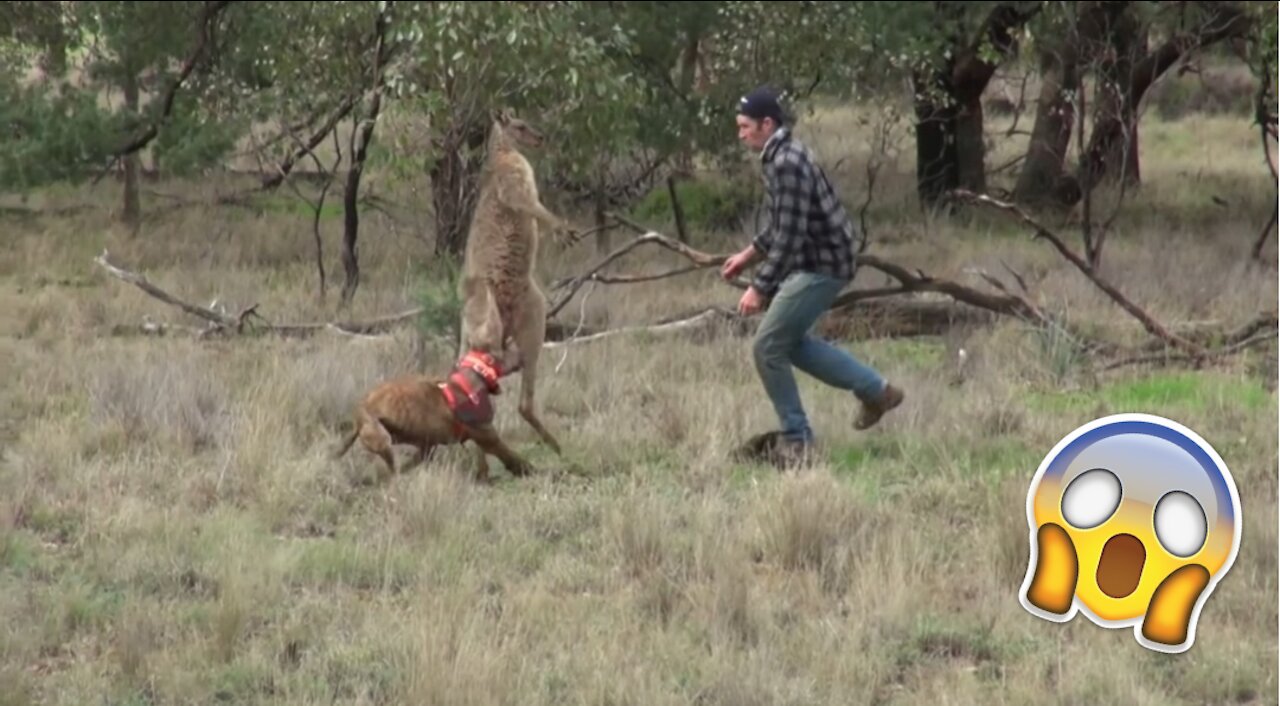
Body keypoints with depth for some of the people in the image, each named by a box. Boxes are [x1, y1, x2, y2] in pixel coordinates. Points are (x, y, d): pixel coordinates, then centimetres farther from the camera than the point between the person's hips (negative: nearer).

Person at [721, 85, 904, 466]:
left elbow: (789, 236, -26)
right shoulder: (782, 155, 9)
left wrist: (759, 288, -23)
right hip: (816, 260, 10)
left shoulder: (787, 163, -23)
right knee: (789, 340, 20)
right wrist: (747, 255, 22)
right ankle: (875, 389, 25)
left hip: (821, 266, -10)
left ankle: (796, 438, 3)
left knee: (768, 346, -7)